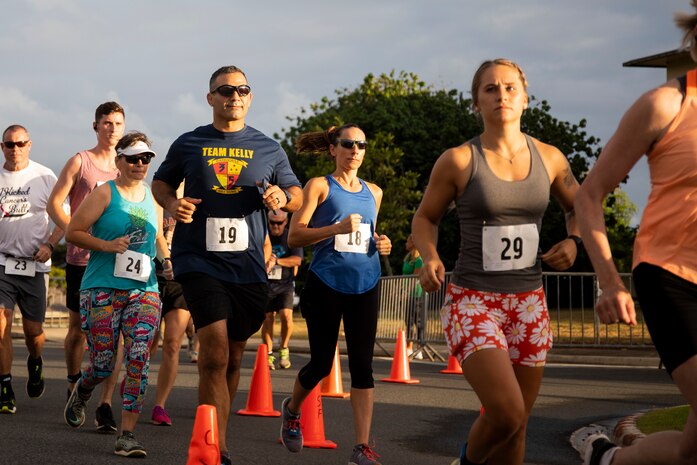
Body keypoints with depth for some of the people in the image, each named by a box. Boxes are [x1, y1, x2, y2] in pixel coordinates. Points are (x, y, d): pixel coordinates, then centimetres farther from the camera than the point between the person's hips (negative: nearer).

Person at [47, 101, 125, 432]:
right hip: (81, 257, -2)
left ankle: (105, 403, -8)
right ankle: (74, 385, 33)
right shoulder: (80, 162, 2)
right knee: (78, 325, 7)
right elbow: (54, 203, -2)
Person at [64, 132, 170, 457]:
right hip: (102, 288, -4)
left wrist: (166, 260, 11)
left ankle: (127, 435, -9)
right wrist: (107, 245, -14)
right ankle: (79, 395, 35)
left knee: (139, 360, -11)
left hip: (144, 290, 4)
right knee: (102, 365, -1)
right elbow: (72, 232, -2)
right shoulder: (105, 194, -1)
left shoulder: (152, 197, 14)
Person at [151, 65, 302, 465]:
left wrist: (283, 196, -7)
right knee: (215, 349, -17)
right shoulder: (189, 144, 7)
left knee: (233, 356, 11)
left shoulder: (268, 149, 10)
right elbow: (161, 182, 20)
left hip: (248, 265, 3)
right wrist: (171, 203, -2)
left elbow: (297, 195, 17)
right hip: (199, 261, -3)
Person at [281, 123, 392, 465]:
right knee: (322, 363, 3)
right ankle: (292, 410, 35)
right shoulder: (320, 186, 1)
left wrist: (381, 244, 6)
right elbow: (294, 236, -7)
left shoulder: (373, 192, 16)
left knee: (362, 364, -5)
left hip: (364, 285, 4)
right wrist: (337, 228, -21)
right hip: (326, 283, -4)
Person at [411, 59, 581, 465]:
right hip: (473, 301, -4)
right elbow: (425, 218, 6)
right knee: (507, 413, -21)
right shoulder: (459, 160, -6)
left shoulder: (549, 158, 4)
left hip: (529, 305, 4)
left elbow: (580, 207, 21)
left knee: (516, 427, 8)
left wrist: (573, 241, 1)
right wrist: (430, 259, -13)